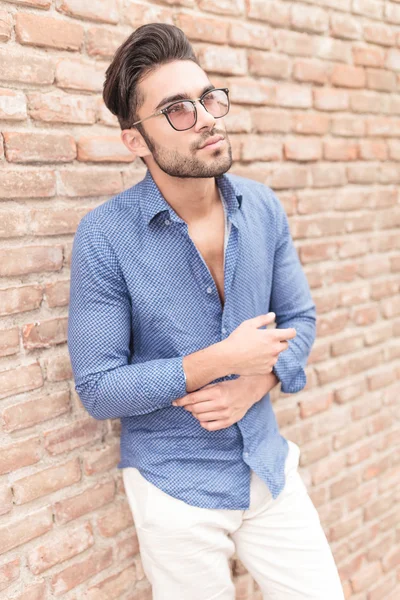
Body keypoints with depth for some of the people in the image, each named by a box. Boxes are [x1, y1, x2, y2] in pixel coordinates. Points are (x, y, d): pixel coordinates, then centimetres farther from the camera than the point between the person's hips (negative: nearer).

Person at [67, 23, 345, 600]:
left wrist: (255, 383, -14)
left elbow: (299, 318, 5)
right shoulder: (104, 237, -17)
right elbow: (98, 389, -15)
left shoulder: (263, 207, -4)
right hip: (175, 486, -3)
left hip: (270, 466, 4)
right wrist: (220, 360, -22)